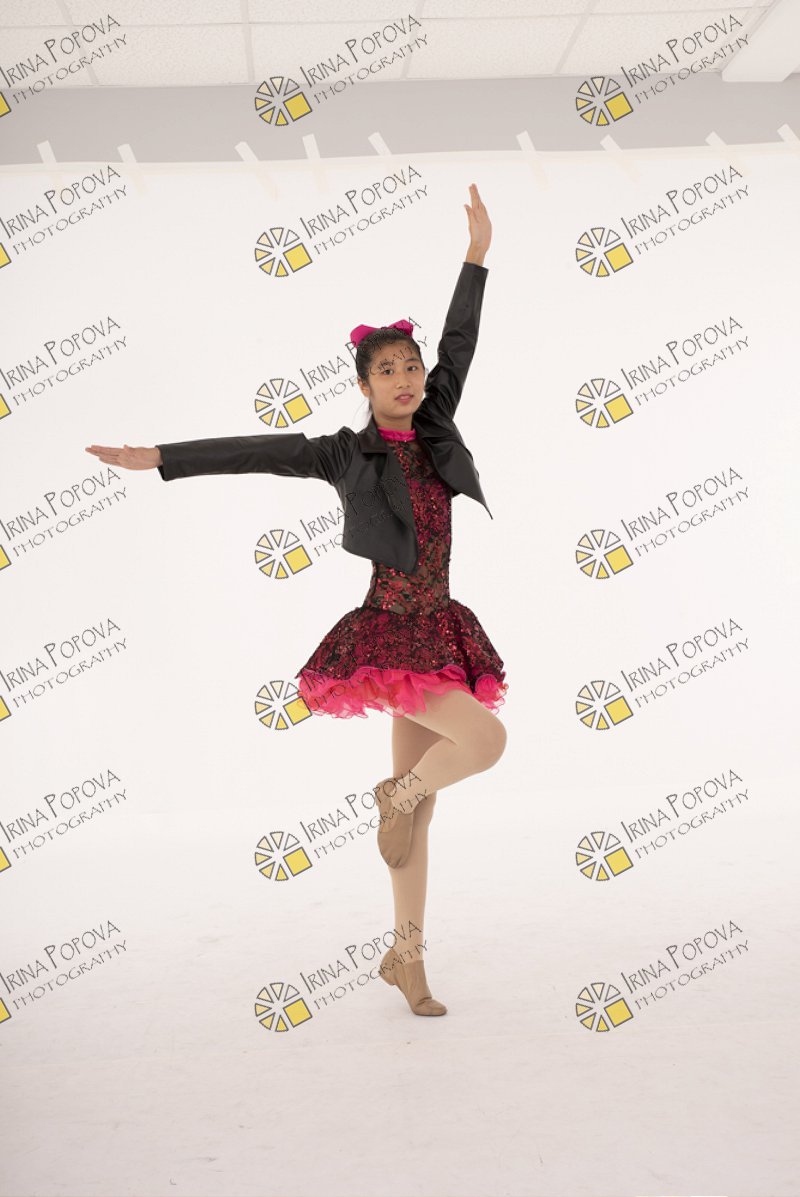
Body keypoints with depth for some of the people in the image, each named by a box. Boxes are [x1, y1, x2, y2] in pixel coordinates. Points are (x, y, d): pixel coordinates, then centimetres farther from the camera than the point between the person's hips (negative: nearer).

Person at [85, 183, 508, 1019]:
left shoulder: (435, 433, 6)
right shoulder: (346, 453, -5)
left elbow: (459, 343, 7)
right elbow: (253, 451, -9)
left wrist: (477, 254, 6)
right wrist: (157, 458, -14)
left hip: (438, 634, 5)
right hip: (387, 633, -5)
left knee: (417, 804, 10)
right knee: (484, 739, -24)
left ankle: (407, 957, 21)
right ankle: (398, 795, 8)